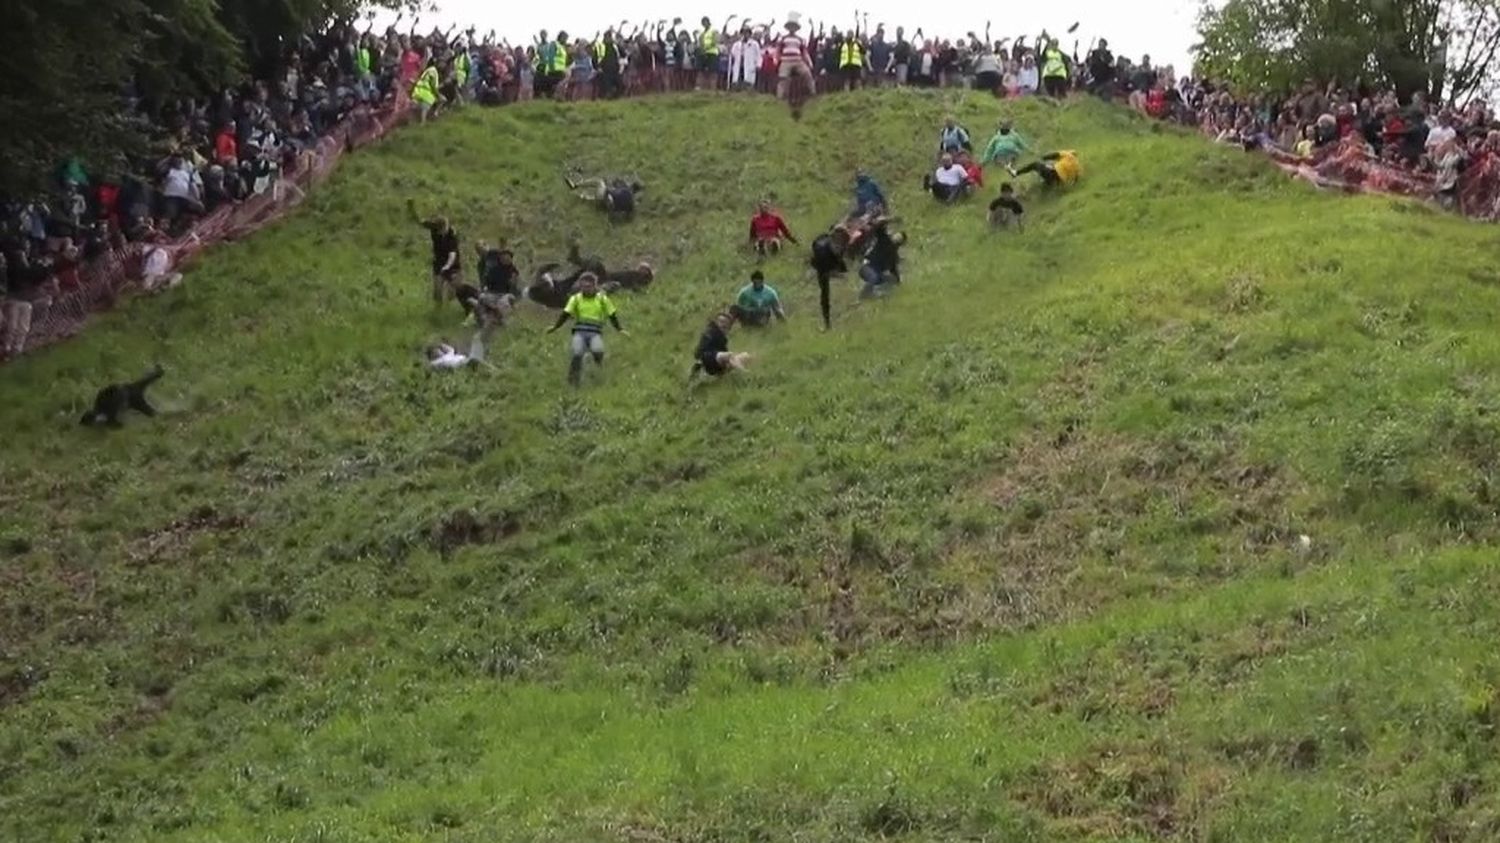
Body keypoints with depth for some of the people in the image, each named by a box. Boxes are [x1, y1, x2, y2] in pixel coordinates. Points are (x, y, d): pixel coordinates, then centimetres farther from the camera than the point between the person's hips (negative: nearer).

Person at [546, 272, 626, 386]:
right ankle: (573, 381, -5)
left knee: (597, 350, -30)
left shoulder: (602, 299, 9)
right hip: (580, 331, 1)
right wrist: (555, 327, -4)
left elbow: (612, 315, 14)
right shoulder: (576, 299, 10)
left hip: (595, 333, -1)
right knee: (577, 354, -22)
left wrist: (620, 330, 7)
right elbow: (565, 314, 7)